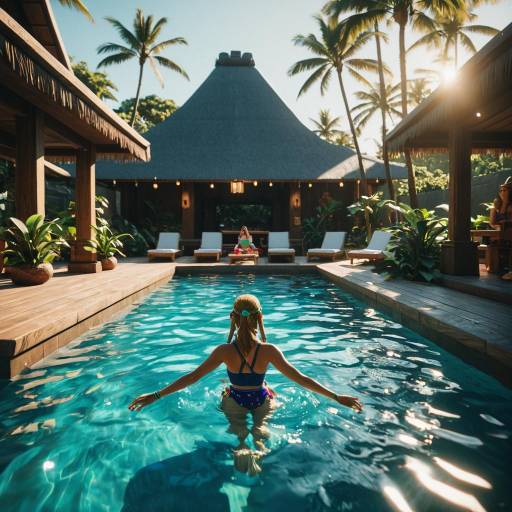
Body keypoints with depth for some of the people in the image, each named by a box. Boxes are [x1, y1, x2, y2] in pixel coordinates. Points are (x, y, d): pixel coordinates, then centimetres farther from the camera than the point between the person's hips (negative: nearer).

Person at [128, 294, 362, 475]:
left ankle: (242, 448, -31)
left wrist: (156, 395, -11)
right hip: (262, 400, 0)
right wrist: (337, 397, -14)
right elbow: (301, 378, -22)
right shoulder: (268, 350, -25)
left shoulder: (225, 351, -24)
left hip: (235, 401, 0)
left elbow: (191, 377, -20)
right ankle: (259, 447, -30)